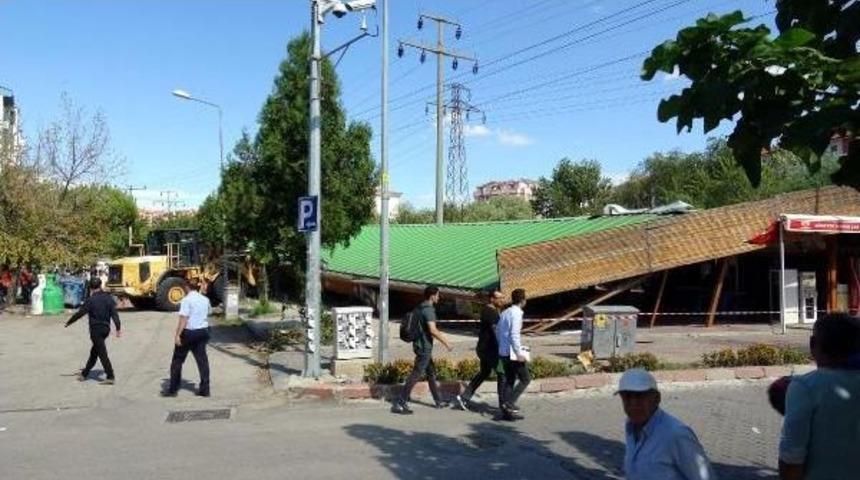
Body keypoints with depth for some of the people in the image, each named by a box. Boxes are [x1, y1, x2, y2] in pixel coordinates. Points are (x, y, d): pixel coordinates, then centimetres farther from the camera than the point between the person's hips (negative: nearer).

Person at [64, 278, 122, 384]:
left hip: (95, 330, -6)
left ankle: (110, 377, -10)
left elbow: (79, 313, -7)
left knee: (102, 353, -6)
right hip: (106, 329, 6)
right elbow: (114, 314, -2)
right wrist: (118, 328, -2)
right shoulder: (108, 297, 2)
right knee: (94, 352, 18)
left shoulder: (91, 300, -12)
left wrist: (68, 323, 7)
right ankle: (84, 374, 31)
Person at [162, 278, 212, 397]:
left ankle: (172, 389, 11)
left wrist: (177, 335, -19)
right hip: (203, 331, 6)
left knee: (177, 360, 6)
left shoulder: (187, 300, -13)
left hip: (189, 332, -6)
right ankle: (204, 389, 7)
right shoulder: (205, 300, 7)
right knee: (202, 359, 7)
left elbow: (183, 319, -19)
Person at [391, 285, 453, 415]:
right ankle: (399, 404, -5)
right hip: (424, 347, -10)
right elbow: (433, 330, -27)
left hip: (420, 345, 10)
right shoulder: (428, 310, -18)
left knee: (431, 373, 18)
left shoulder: (419, 308, 11)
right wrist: (445, 342, -18)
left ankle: (439, 401, 29)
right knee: (415, 375, -6)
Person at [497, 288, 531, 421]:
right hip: (513, 353, -8)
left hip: (503, 352, 8)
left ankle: (507, 411, 13)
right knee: (525, 379, 3)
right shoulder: (517, 313, -14)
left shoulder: (505, 312, 12)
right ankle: (509, 403, -5)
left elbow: (498, 331, 16)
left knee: (509, 380, 13)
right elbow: (514, 334, -22)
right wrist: (519, 354, -19)